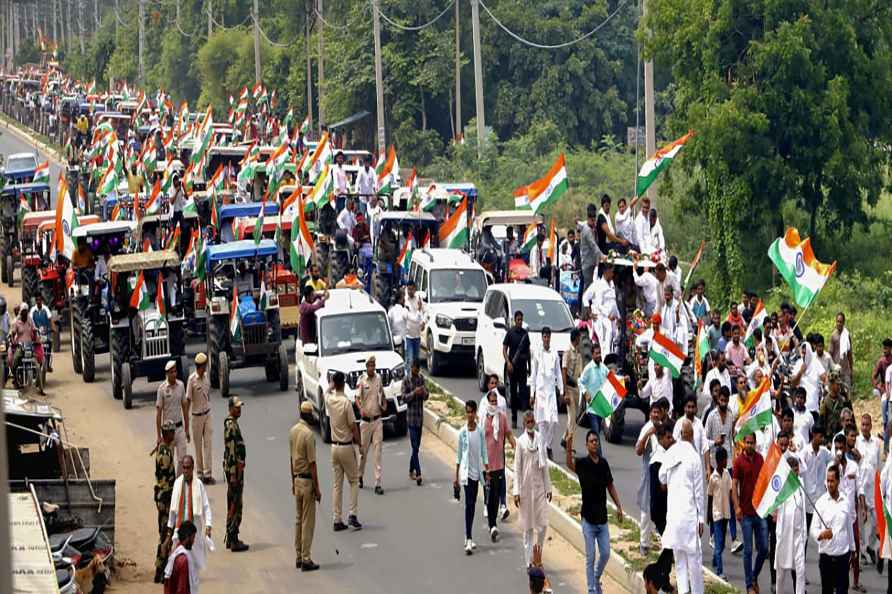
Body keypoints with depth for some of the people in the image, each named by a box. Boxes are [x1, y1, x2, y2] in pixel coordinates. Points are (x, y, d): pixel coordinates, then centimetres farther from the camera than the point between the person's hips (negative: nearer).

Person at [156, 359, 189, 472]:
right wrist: (158, 435, -11)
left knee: (182, 458, 3)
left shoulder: (180, 385, 3)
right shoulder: (162, 389, -11)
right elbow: (158, 412, -9)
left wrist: (187, 429, 12)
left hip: (180, 427, 4)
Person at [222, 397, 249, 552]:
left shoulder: (229, 423, 15)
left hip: (230, 469, 11)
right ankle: (233, 541, -6)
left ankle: (230, 538, 21)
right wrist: (238, 473, -21)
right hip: (234, 468, -11)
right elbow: (232, 451, -21)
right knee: (235, 505, -7)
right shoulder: (232, 426, -18)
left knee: (232, 504, 15)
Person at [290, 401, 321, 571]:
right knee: (308, 521, -4)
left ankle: (298, 557, 19)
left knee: (298, 519, 14)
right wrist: (317, 488, -15)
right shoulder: (308, 434, -18)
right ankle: (306, 559, -4)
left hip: (297, 479, 8)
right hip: (307, 480, -8)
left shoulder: (293, 431, 6)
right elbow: (312, 463, -18)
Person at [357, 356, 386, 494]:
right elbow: (357, 398, -11)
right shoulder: (362, 380, -6)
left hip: (377, 420, 2)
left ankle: (378, 483, -6)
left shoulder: (378, 378, 6)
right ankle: (360, 476, 31)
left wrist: (384, 404, 2)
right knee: (363, 450, 7)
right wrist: (361, 409, -31)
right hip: (365, 420, -2)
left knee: (377, 451, -3)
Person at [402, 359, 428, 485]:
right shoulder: (406, 380, -7)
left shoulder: (421, 378, 10)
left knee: (417, 446, 11)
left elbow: (426, 397, 11)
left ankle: (411, 471, 22)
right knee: (415, 447, -10)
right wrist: (414, 393, -25)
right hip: (411, 416, -6)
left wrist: (424, 392, -11)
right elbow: (404, 398, -11)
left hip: (420, 415, 6)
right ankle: (418, 474, -15)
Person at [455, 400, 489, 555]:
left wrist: (487, 471, 3)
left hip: (477, 471, 4)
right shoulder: (462, 432, -5)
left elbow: (484, 452, 7)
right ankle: (468, 541, -15)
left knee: (472, 504, 11)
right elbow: (458, 455, 0)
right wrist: (456, 476, 1)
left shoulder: (480, 431, 2)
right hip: (466, 471, -4)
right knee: (469, 504, -11)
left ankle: (468, 538, 22)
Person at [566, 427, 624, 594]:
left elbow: (610, 486, 14)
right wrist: (569, 448, -50)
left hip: (602, 517, 4)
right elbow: (570, 464, -33)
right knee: (590, 557, 0)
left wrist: (618, 506, 10)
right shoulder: (582, 463, -10)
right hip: (588, 518, -4)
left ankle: (596, 580, 31)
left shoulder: (603, 463, 4)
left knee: (605, 554, 7)